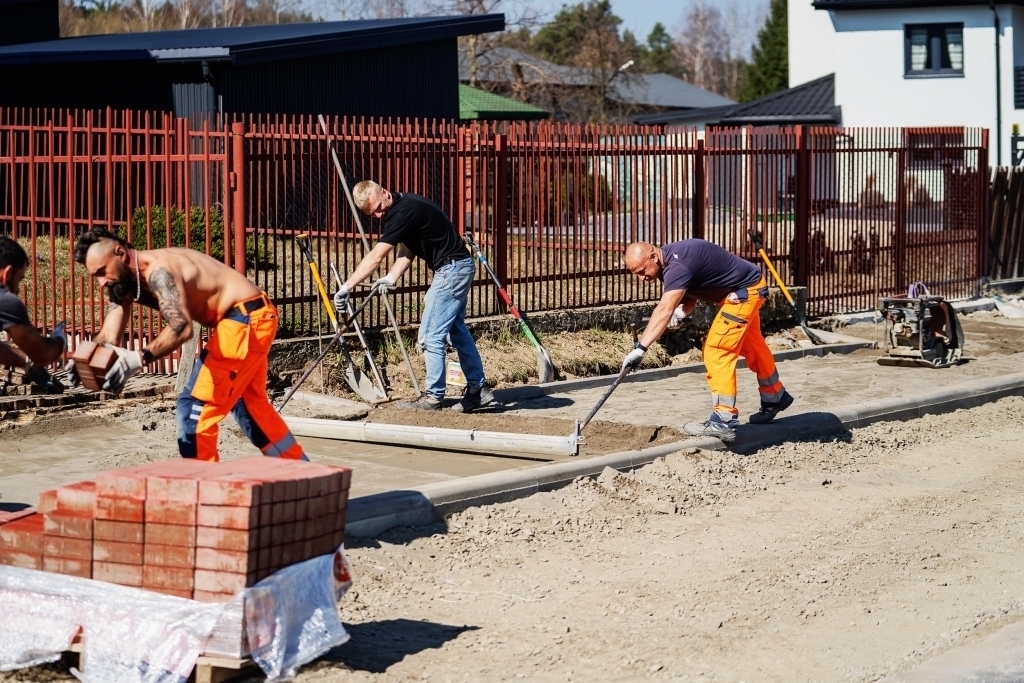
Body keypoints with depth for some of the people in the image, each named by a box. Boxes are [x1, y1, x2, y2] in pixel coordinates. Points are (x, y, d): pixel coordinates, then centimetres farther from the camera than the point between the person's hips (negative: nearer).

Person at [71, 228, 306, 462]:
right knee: (251, 403, 25)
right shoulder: (125, 281, 3)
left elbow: (181, 328, -39)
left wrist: (139, 358, -50)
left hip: (249, 318, -11)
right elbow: (109, 337, -1)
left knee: (196, 405, -11)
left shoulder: (157, 271, -27)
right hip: (243, 319, 11)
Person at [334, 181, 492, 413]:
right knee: (457, 330, 18)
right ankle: (478, 389, 24)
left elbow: (375, 257, -25)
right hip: (460, 266, 11)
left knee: (431, 336, -6)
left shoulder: (403, 211, -23)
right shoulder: (402, 206, 8)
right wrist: (392, 277, -8)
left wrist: (346, 287, -24)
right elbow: (407, 250, 9)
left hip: (451, 269, -11)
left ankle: (433, 397, 0)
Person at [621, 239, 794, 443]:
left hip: (745, 290, -11)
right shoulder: (669, 261, -2)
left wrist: (640, 348, -51)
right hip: (745, 288, 11)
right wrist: (682, 311, -18)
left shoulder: (677, 265, -33)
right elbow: (691, 294, 5)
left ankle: (724, 422, -13)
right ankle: (775, 398, 50)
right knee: (751, 348, 28)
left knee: (717, 351, -16)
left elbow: (664, 311, -44)